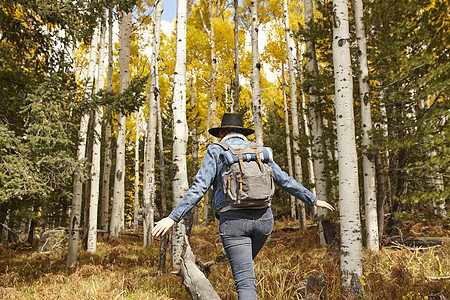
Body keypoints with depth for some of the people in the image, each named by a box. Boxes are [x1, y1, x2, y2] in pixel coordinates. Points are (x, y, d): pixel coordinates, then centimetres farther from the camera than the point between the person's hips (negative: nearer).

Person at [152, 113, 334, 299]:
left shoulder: (215, 152, 6)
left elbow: (199, 188, -6)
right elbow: (285, 181, 15)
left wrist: (173, 218, -5)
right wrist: (314, 201, 26)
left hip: (233, 220, -4)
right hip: (263, 217, 4)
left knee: (245, 280, -1)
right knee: (244, 263, 29)